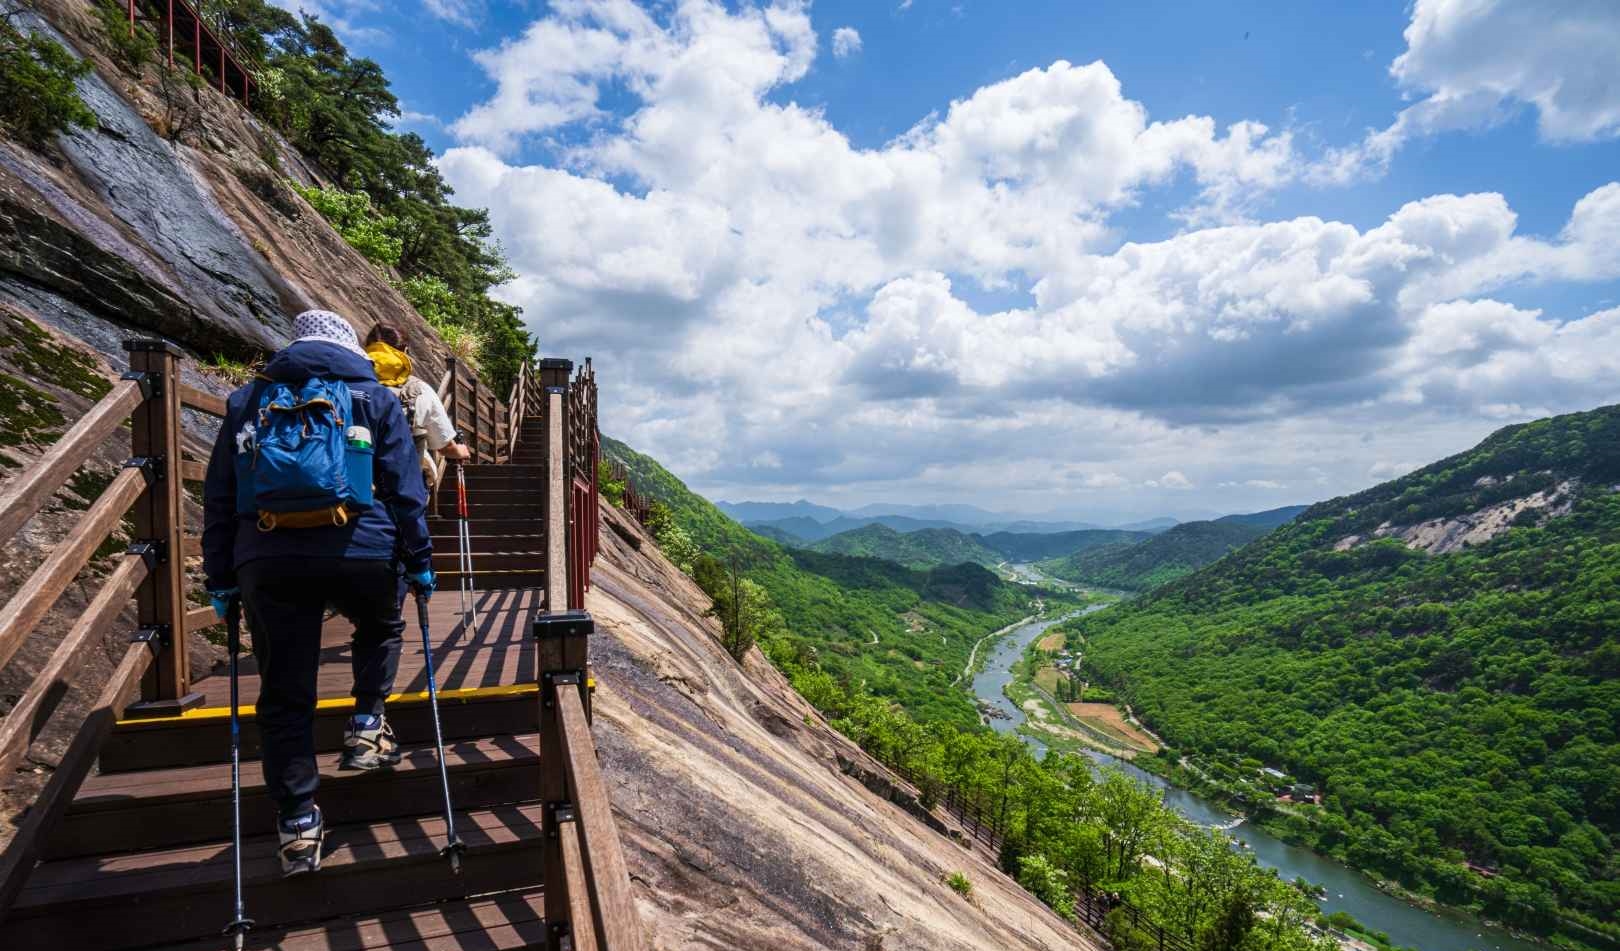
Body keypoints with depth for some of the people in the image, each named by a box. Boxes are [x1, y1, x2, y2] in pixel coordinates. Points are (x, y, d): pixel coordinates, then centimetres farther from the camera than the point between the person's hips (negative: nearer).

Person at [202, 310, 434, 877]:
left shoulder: (247, 400, 20)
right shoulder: (375, 398, 11)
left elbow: (218, 497, 16)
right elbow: (404, 488, 3)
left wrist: (220, 579, 19)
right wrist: (419, 561, 8)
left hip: (266, 559, 2)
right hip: (358, 552, -2)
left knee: (284, 696, 9)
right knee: (380, 629, 30)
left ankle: (298, 824, 12)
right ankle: (366, 727, 19)